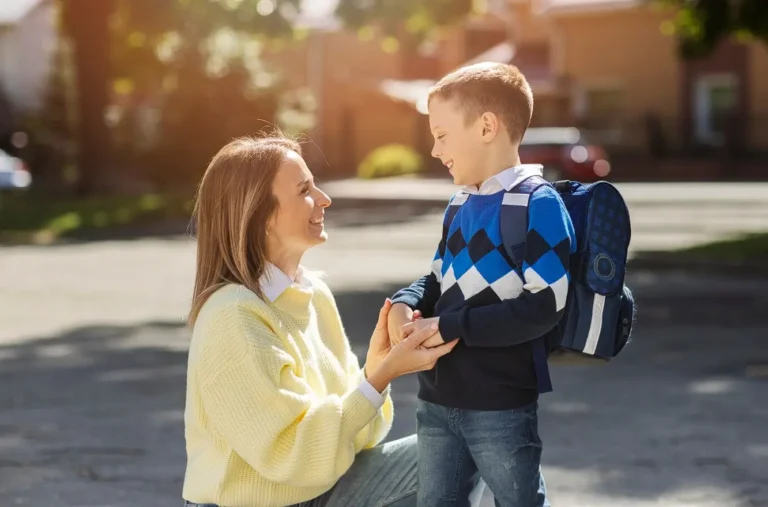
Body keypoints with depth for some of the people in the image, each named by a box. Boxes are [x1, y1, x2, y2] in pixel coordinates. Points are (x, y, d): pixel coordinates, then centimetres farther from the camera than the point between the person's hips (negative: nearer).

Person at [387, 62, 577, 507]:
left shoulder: (538, 205, -16)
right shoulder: (459, 207, 10)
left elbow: (544, 307, -22)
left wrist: (450, 327, -22)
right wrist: (406, 304, -3)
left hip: (502, 406, -8)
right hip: (438, 399, 8)